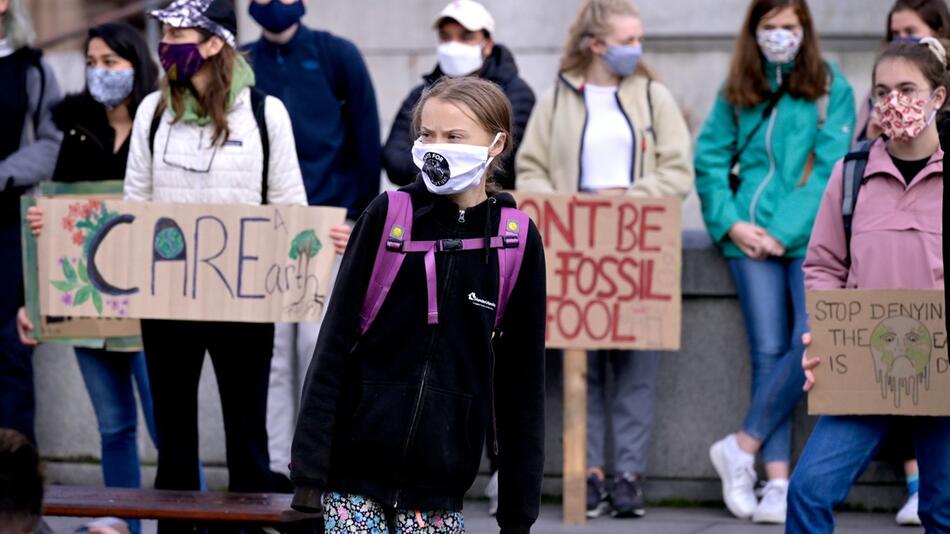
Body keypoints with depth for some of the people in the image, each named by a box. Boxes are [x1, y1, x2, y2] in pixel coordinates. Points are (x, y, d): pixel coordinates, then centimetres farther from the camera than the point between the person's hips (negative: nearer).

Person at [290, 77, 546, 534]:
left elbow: (521, 378, 6)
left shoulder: (518, 242, 2)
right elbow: (335, 342, 1)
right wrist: (309, 463, -6)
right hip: (357, 459, -1)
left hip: (441, 475, 1)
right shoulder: (387, 217, -1)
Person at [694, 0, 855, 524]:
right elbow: (709, 159, 11)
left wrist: (784, 231, -11)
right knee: (768, 351, -3)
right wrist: (729, 222, -4)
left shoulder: (831, 87, 3)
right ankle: (778, 480, -3)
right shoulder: (737, 91, 12)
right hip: (751, 238, 2)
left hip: (811, 234, -2)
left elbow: (831, 168, -4)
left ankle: (743, 446, -5)